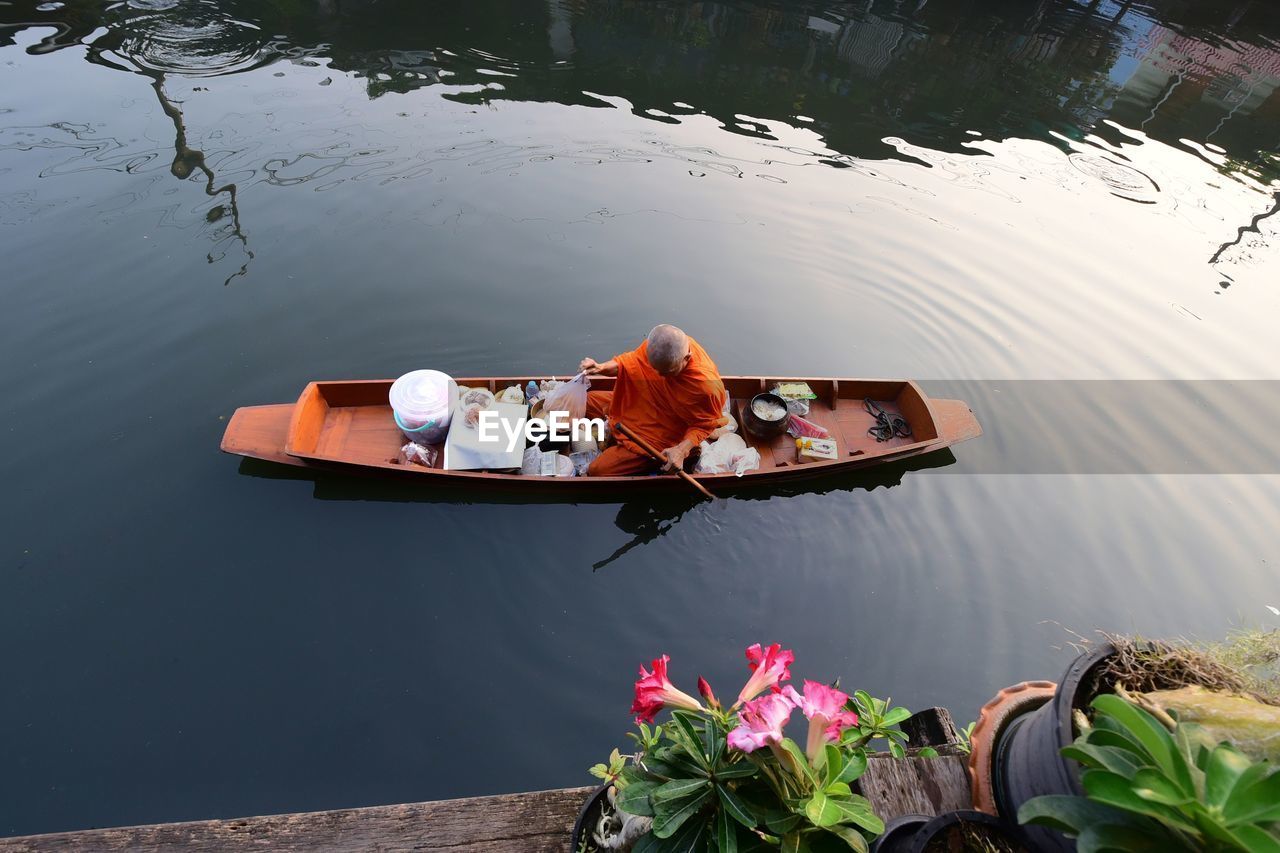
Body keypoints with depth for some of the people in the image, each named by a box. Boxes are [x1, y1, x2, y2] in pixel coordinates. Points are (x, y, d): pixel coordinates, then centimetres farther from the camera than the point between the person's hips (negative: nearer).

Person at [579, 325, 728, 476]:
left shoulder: (707, 386, -36)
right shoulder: (659, 344, -22)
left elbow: (704, 425, -18)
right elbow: (632, 360, -3)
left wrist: (682, 450, -34)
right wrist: (601, 367, -21)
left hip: (658, 436, -6)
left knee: (597, 471, -13)